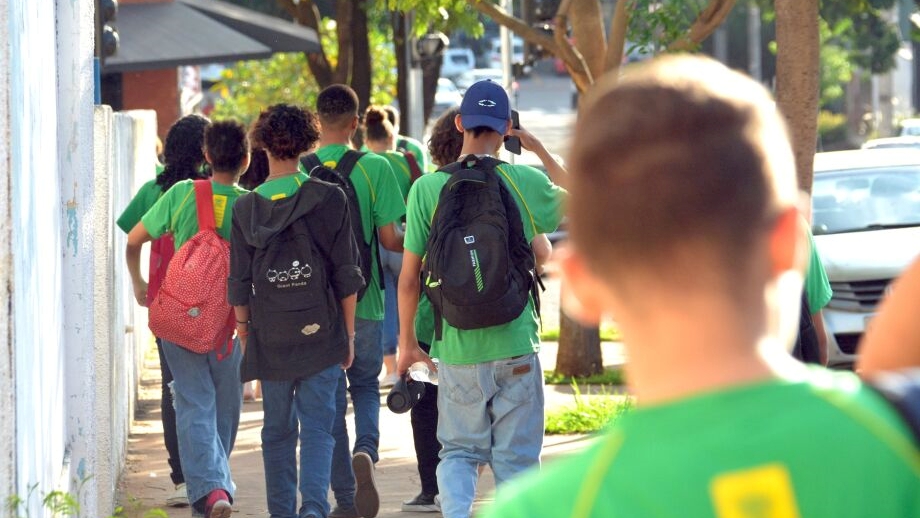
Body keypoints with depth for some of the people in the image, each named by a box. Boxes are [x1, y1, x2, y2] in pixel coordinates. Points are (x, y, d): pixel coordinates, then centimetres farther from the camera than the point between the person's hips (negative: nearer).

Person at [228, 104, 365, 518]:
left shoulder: (245, 207, -1)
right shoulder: (328, 199, -5)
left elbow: (240, 284, 2)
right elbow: (346, 276, -2)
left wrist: (243, 330, 14)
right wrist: (349, 333, 7)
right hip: (321, 335, -1)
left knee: (277, 429, 13)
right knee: (318, 427, -1)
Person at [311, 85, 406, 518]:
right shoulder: (375, 168, -7)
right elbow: (389, 239, -6)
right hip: (364, 302, 0)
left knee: (330, 400, 9)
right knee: (365, 386, 18)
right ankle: (365, 452, -11)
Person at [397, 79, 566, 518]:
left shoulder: (427, 189, -4)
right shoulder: (527, 182, -5)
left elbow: (408, 279, -1)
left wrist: (407, 342, 11)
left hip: (456, 350, 1)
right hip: (516, 345, -1)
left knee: (459, 450, 13)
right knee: (515, 456, 8)